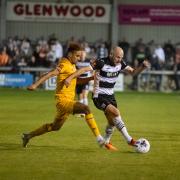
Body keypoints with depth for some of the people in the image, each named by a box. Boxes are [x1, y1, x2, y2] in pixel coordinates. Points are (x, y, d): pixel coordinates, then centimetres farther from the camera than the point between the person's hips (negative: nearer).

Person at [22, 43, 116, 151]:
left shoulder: (72, 65, 15)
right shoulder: (65, 65, -13)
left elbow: (77, 80, 26)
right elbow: (50, 74, -25)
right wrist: (35, 85, -36)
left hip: (68, 101, 10)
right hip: (63, 101, -10)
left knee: (55, 127, 22)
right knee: (86, 109, -28)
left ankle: (28, 136, 35)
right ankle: (100, 140, -31)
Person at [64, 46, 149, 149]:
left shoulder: (120, 64, -2)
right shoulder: (102, 63, -21)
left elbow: (133, 72, 6)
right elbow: (84, 69, -24)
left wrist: (143, 67, -13)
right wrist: (70, 78, -34)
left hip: (110, 96, 7)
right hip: (99, 97, -7)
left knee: (113, 121, 9)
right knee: (116, 112, -23)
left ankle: (106, 142, 33)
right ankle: (129, 140, -18)